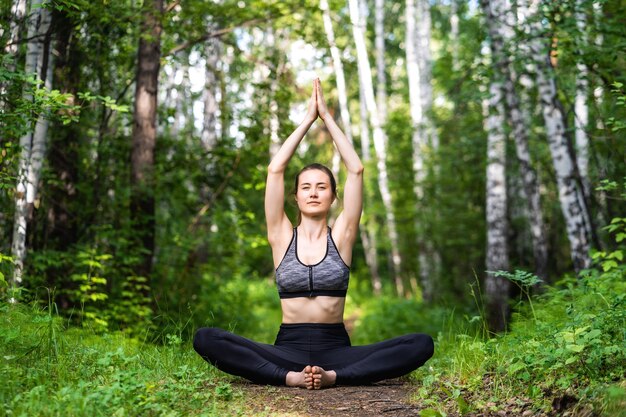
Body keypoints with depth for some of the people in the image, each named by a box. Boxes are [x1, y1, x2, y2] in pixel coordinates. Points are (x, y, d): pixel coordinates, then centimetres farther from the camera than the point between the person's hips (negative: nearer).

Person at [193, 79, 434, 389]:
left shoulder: (341, 235, 7)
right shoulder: (282, 236, 7)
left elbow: (356, 170, 0)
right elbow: (275, 169, -1)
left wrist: (327, 117, 4)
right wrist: (308, 119, 4)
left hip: (335, 348, 1)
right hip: (289, 348, 0)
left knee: (422, 344, -25)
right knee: (205, 339, -25)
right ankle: (290, 377, -30)